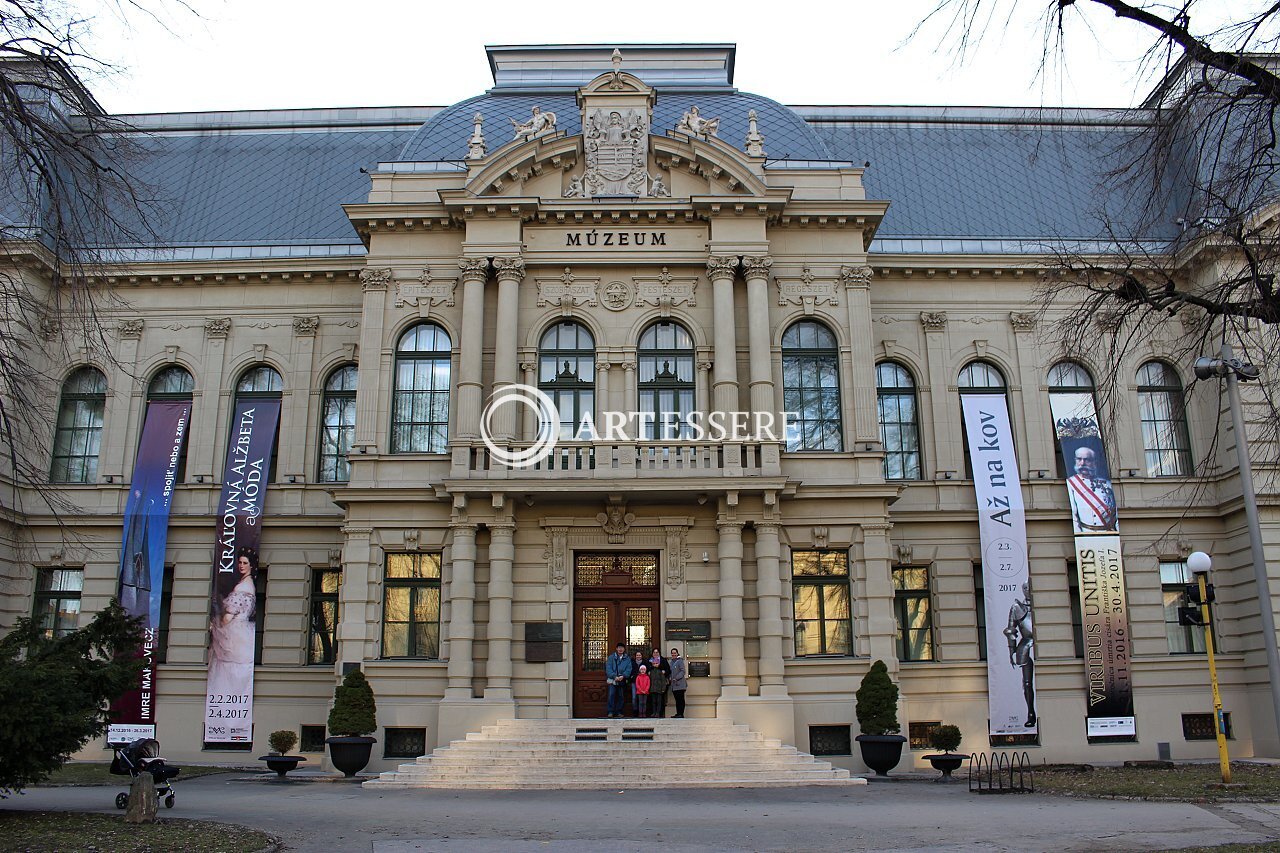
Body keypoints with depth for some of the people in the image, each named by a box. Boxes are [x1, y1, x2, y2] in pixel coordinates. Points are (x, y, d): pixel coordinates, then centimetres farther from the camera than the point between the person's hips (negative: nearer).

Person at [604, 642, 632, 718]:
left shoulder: (627, 659, 11)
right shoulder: (611, 657, 5)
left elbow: (629, 669, 2)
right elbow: (608, 669, -3)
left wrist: (623, 676, -15)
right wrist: (614, 676, -15)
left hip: (622, 681, 2)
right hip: (612, 680, -2)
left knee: (621, 696, 4)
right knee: (611, 695, -11)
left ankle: (619, 712, 13)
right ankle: (610, 712, -8)